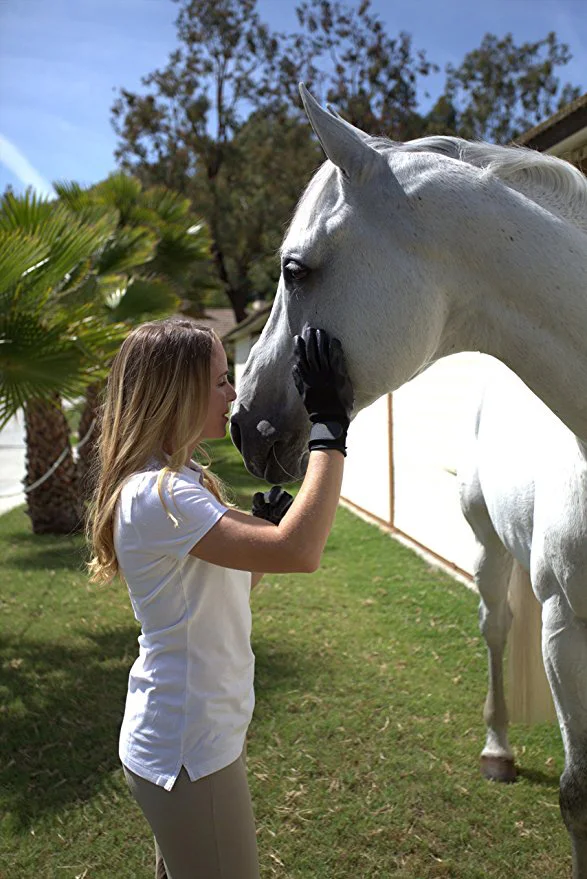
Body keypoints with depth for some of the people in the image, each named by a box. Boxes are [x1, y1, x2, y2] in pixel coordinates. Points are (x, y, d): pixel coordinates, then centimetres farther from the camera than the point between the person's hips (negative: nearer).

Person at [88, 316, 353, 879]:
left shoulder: (180, 479, 6)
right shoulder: (157, 494, -26)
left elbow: (230, 581, 13)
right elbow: (299, 553, -37)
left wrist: (263, 523, -4)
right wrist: (329, 427, -31)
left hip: (195, 736, 10)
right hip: (186, 754, -10)